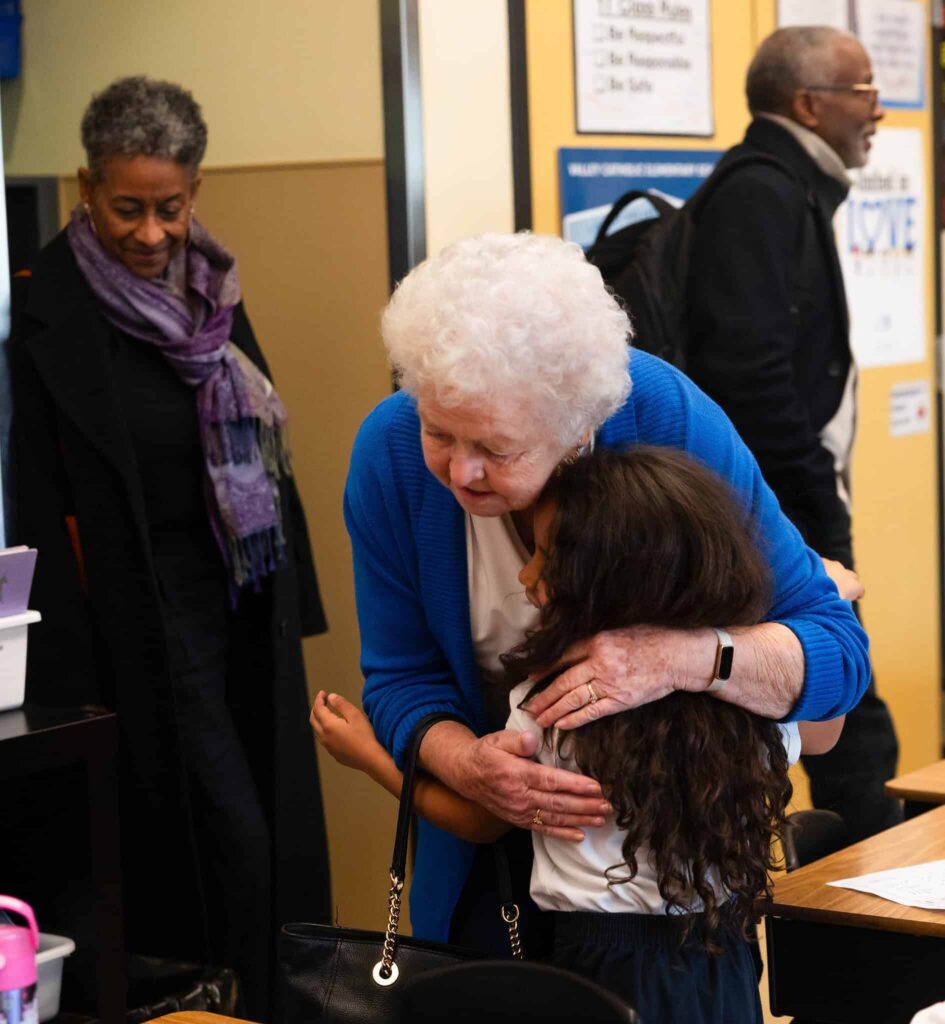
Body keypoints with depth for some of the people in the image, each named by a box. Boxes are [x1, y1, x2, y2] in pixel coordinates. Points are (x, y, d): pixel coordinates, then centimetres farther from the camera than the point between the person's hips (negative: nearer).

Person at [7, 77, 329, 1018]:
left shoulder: (212, 291, 7)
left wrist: (294, 603, 12)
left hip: (248, 609, 7)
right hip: (149, 617, -6)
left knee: (285, 837, 10)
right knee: (231, 845, -5)